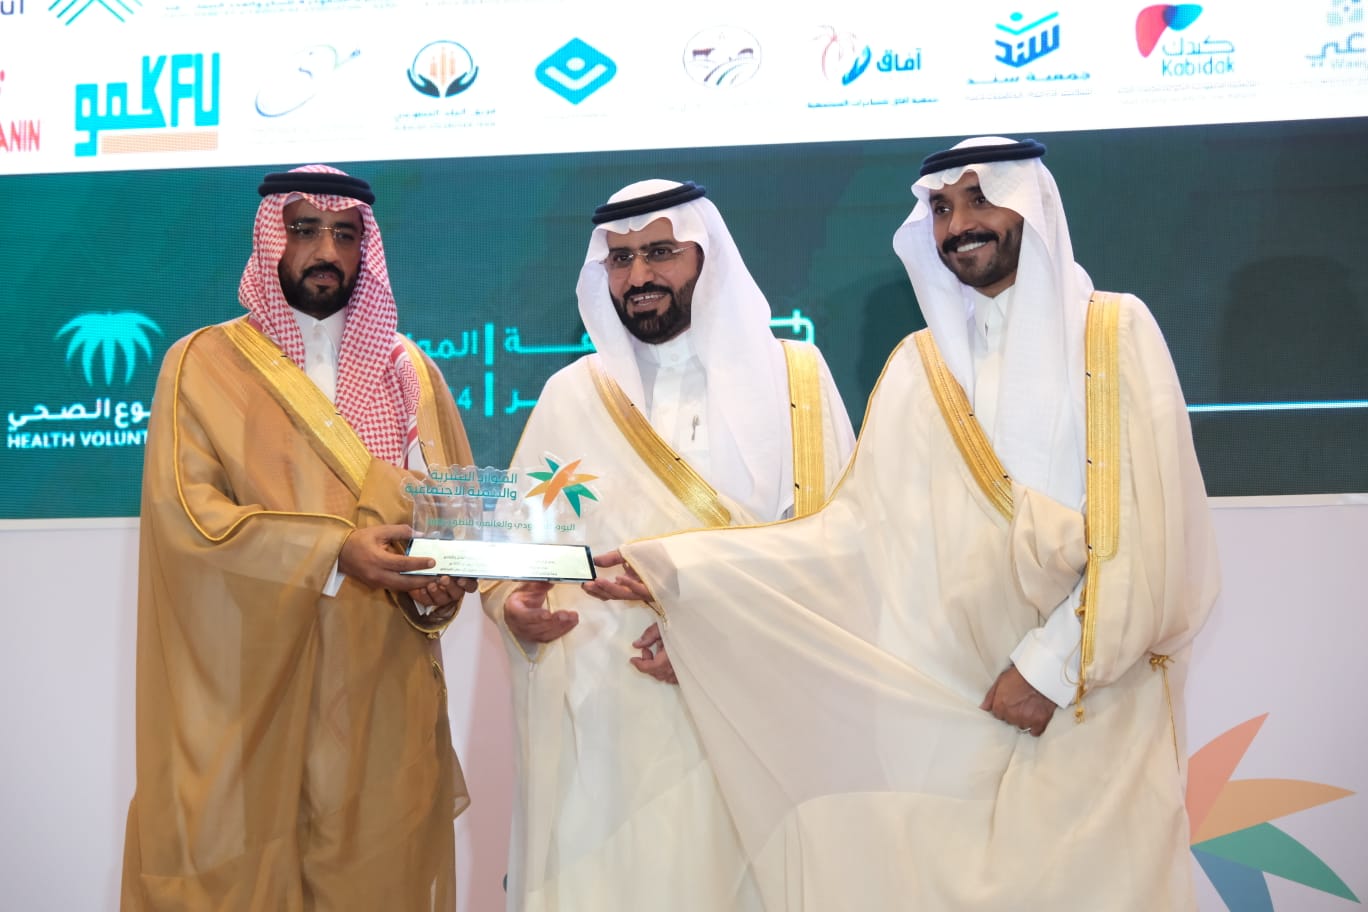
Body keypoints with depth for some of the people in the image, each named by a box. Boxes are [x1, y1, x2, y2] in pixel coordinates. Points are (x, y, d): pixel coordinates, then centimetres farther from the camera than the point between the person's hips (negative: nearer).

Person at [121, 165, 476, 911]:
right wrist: (334, 551, -23)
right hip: (246, 679, -2)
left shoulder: (409, 371, 11)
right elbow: (183, 507, -11)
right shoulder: (205, 363, 2)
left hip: (379, 683, 2)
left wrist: (436, 589, -14)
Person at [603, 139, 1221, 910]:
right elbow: (856, 531, 2)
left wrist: (1054, 665, -14)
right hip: (940, 709, 3)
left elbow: (1150, 528, -7)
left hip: (1090, 713, -2)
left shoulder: (1116, 333, 1)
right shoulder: (917, 366, 11)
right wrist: (680, 567, -5)